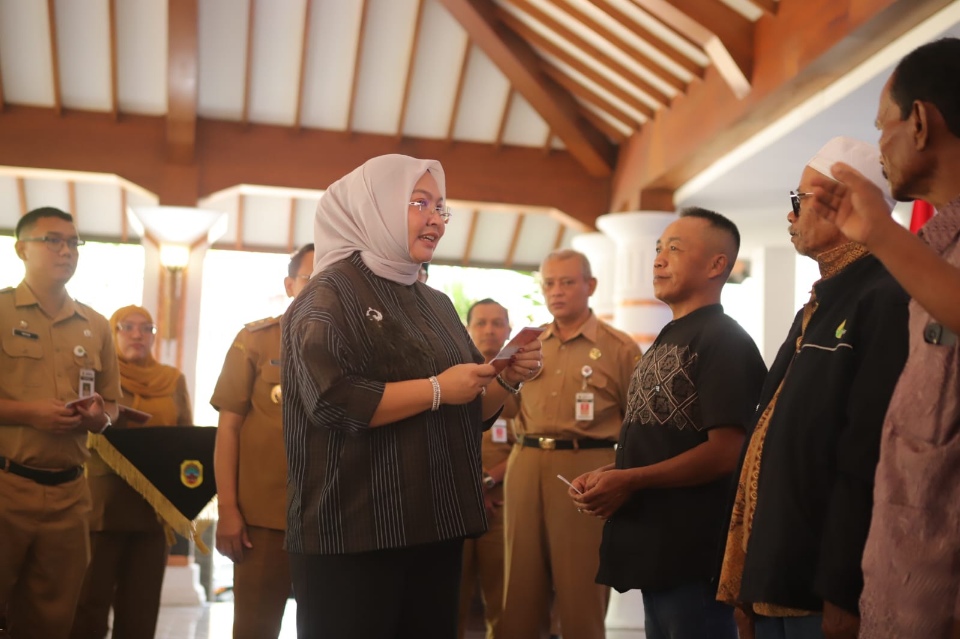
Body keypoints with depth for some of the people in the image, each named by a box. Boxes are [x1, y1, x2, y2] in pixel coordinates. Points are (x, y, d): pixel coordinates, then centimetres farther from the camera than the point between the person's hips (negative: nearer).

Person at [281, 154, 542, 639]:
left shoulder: (437, 305, 16)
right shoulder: (330, 294, -8)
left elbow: (472, 412, 19)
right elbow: (333, 400, -23)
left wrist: (508, 379, 0)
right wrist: (436, 389, -18)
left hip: (435, 528, 8)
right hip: (353, 533, -7)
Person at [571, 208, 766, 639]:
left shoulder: (725, 342, -12)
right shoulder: (667, 341, 17)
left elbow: (726, 451, -21)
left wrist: (630, 481, -20)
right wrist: (604, 475, 5)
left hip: (693, 555, -9)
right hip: (654, 549, 9)